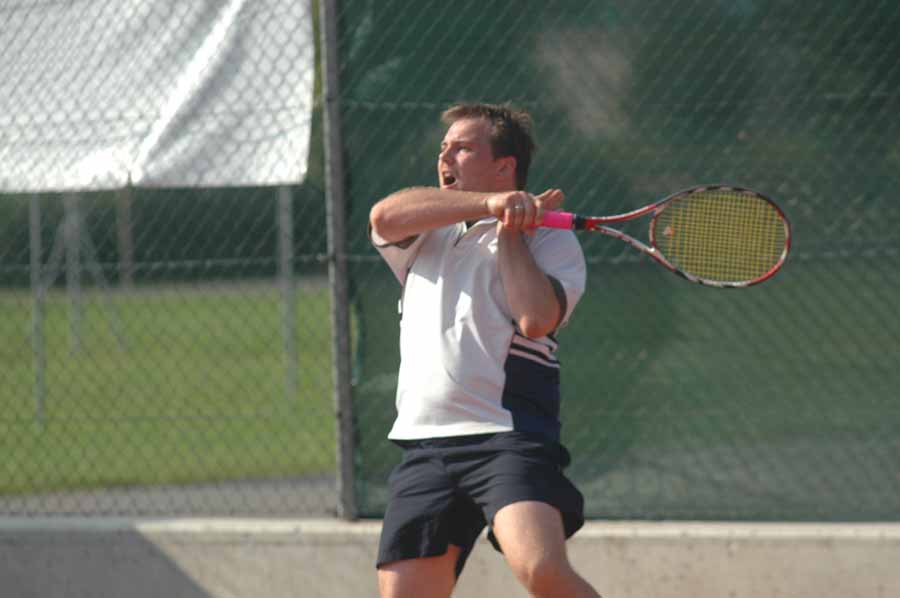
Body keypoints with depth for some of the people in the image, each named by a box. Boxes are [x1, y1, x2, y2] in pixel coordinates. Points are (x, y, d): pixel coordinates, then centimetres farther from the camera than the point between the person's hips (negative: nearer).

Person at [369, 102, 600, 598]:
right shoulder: (425, 236, 22)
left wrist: (510, 233, -1)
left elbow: (536, 318, -11)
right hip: (425, 450, 5)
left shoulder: (550, 239, 8)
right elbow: (385, 216, -3)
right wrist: (488, 203, -12)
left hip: (510, 440, -5)